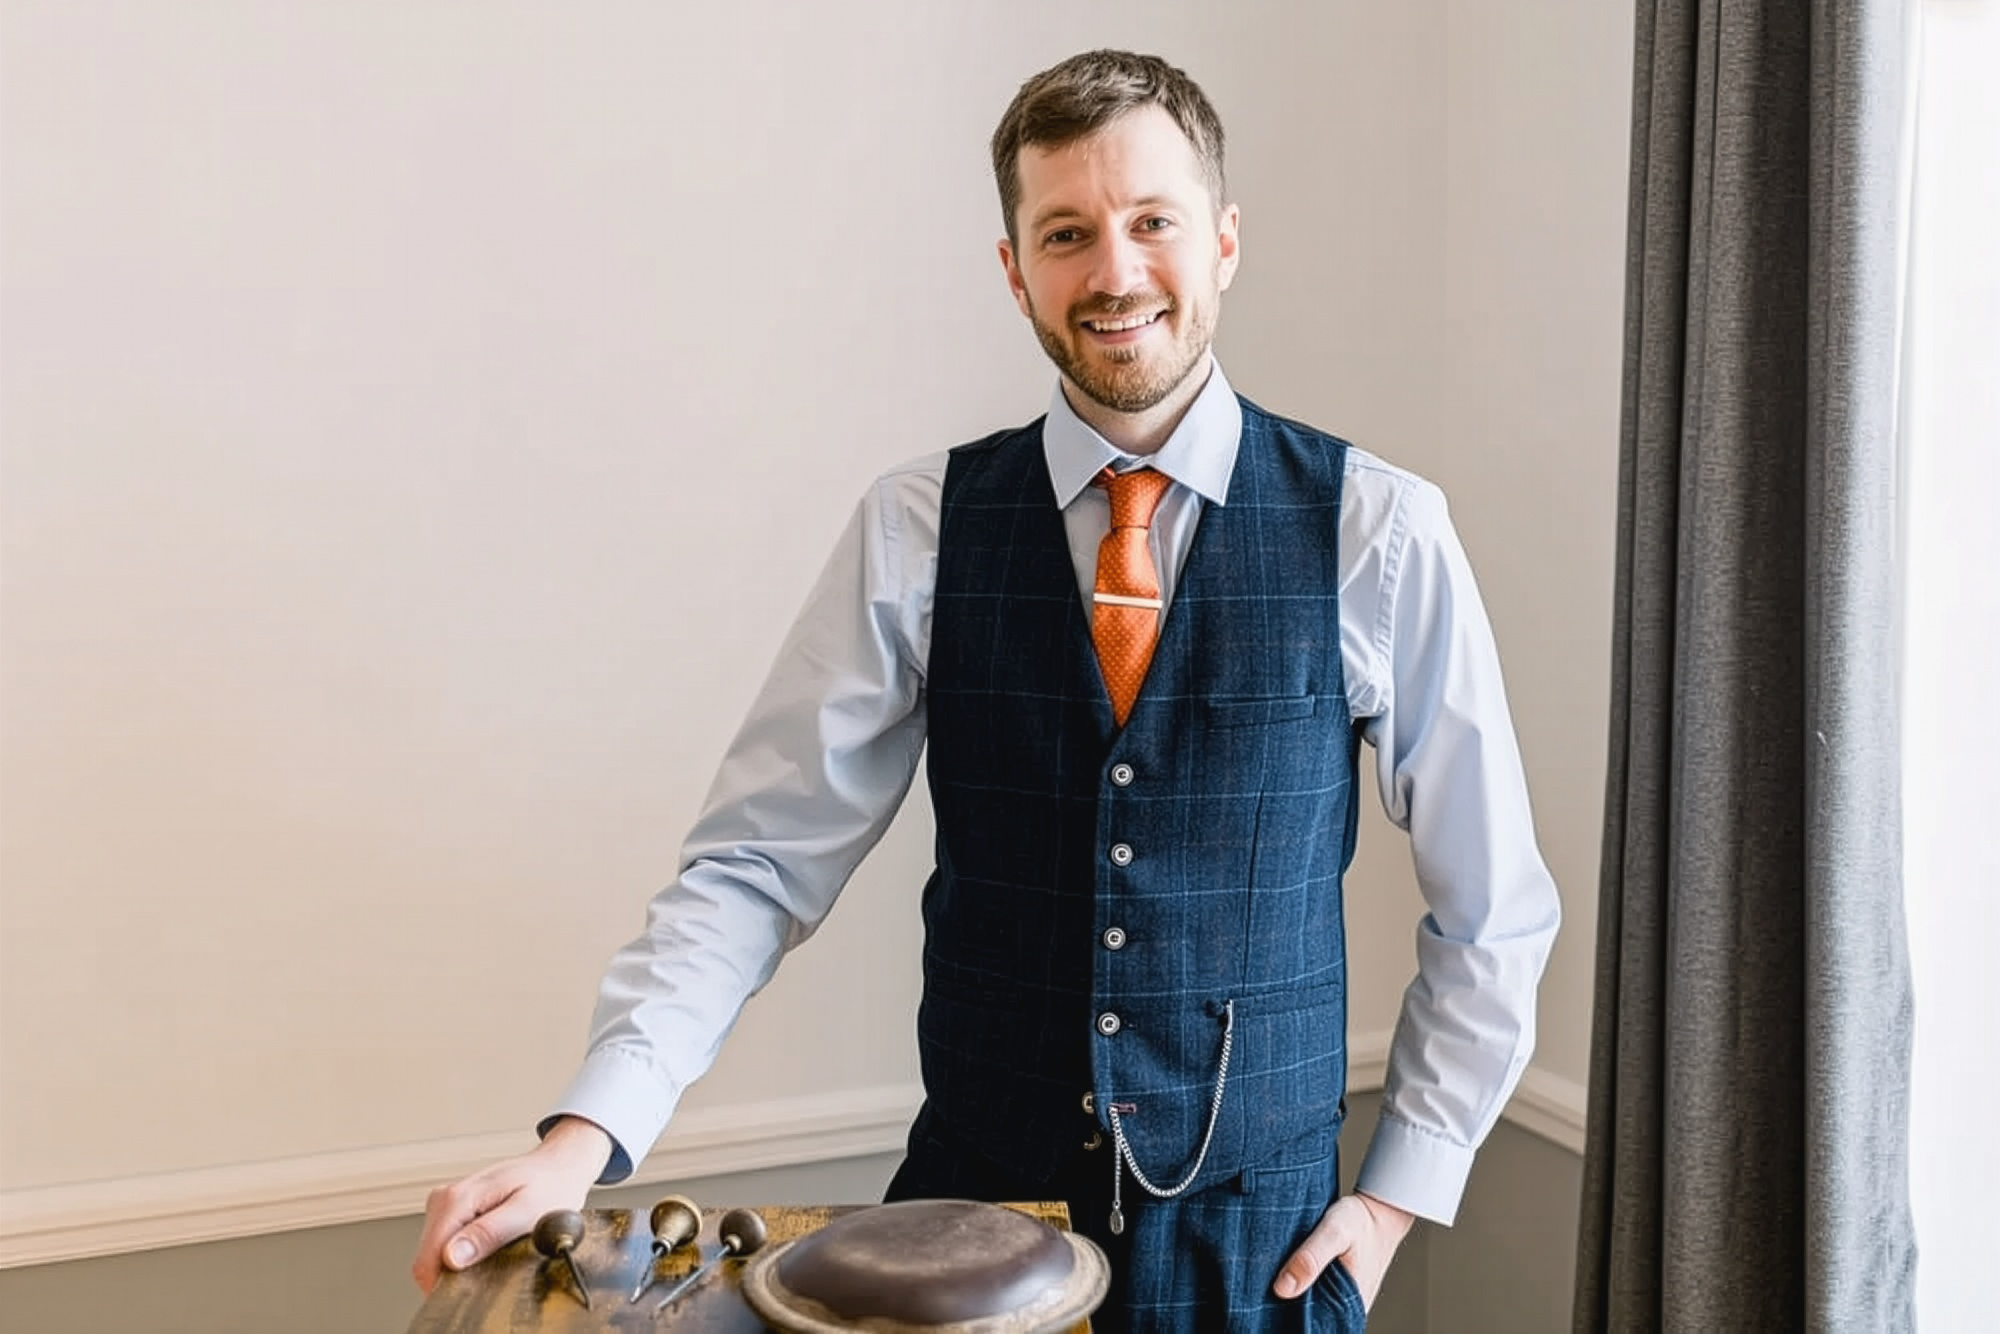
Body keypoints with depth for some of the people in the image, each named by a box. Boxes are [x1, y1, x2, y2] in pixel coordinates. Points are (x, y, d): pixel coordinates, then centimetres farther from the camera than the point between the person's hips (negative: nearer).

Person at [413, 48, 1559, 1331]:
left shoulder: (1377, 531, -9)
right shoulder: (918, 532, -7)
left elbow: (1495, 908, -1)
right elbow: (761, 857, -9)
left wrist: (1403, 1188, -1)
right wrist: (589, 1131, -20)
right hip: (969, 1212, 1)